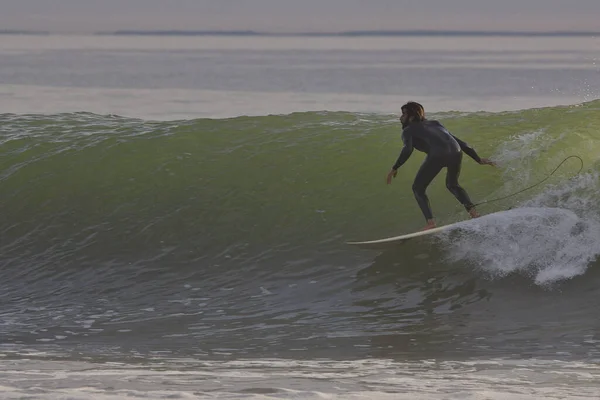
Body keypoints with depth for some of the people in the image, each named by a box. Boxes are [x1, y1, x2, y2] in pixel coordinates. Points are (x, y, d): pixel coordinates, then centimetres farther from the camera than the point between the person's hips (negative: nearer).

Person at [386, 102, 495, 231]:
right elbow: (460, 142, 33)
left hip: (437, 155, -6)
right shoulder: (434, 124, 37)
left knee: (418, 188, 13)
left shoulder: (408, 130, 19)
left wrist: (394, 168, 0)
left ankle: (430, 222, -5)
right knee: (452, 184, 31)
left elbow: (407, 150, -3)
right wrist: (479, 160, 37)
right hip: (456, 152, 6)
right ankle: (472, 210, 7)